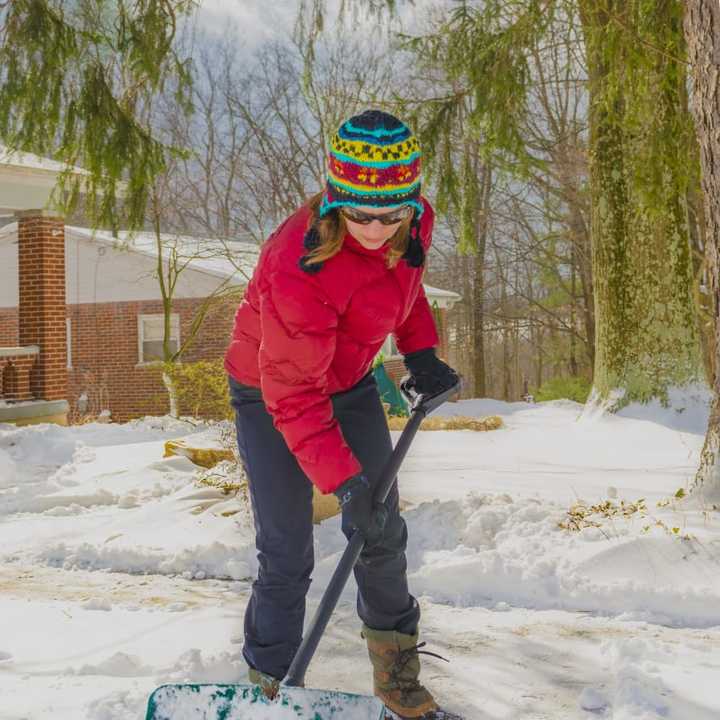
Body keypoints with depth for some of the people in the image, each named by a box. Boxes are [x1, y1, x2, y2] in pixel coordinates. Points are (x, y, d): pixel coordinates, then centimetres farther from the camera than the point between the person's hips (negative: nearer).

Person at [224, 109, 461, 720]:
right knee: (287, 556, -7)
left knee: (383, 533, 9)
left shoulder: (413, 224, -17)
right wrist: (342, 477, -34)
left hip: (350, 383, 6)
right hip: (271, 397, -6)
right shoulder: (299, 268, -38)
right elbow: (294, 393, -32)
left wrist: (420, 351, -2)